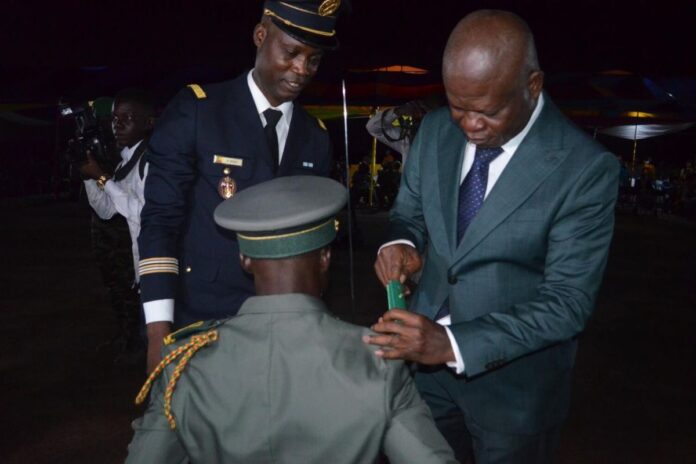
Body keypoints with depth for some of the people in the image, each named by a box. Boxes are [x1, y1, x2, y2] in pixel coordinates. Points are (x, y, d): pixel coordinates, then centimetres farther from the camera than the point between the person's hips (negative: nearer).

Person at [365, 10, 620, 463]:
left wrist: (454, 343, -32)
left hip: (515, 382, -4)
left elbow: (568, 302, -22)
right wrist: (402, 242, -16)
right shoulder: (435, 130, -6)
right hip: (425, 357, 5)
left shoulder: (586, 169, -21)